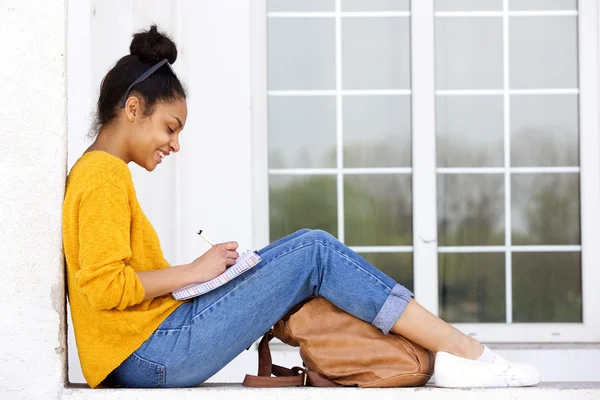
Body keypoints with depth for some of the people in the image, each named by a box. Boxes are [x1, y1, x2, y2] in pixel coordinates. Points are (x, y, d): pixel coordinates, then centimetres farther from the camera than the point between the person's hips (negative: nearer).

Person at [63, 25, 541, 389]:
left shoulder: (90, 172, 20)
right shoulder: (105, 175, -11)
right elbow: (104, 286, -22)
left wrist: (202, 267, 11)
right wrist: (194, 271, -11)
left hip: (142, 361, 10)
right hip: (154, 355, -10)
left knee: (300, 250, 13)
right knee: (313, 251, -9)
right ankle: (462, 350, -7)